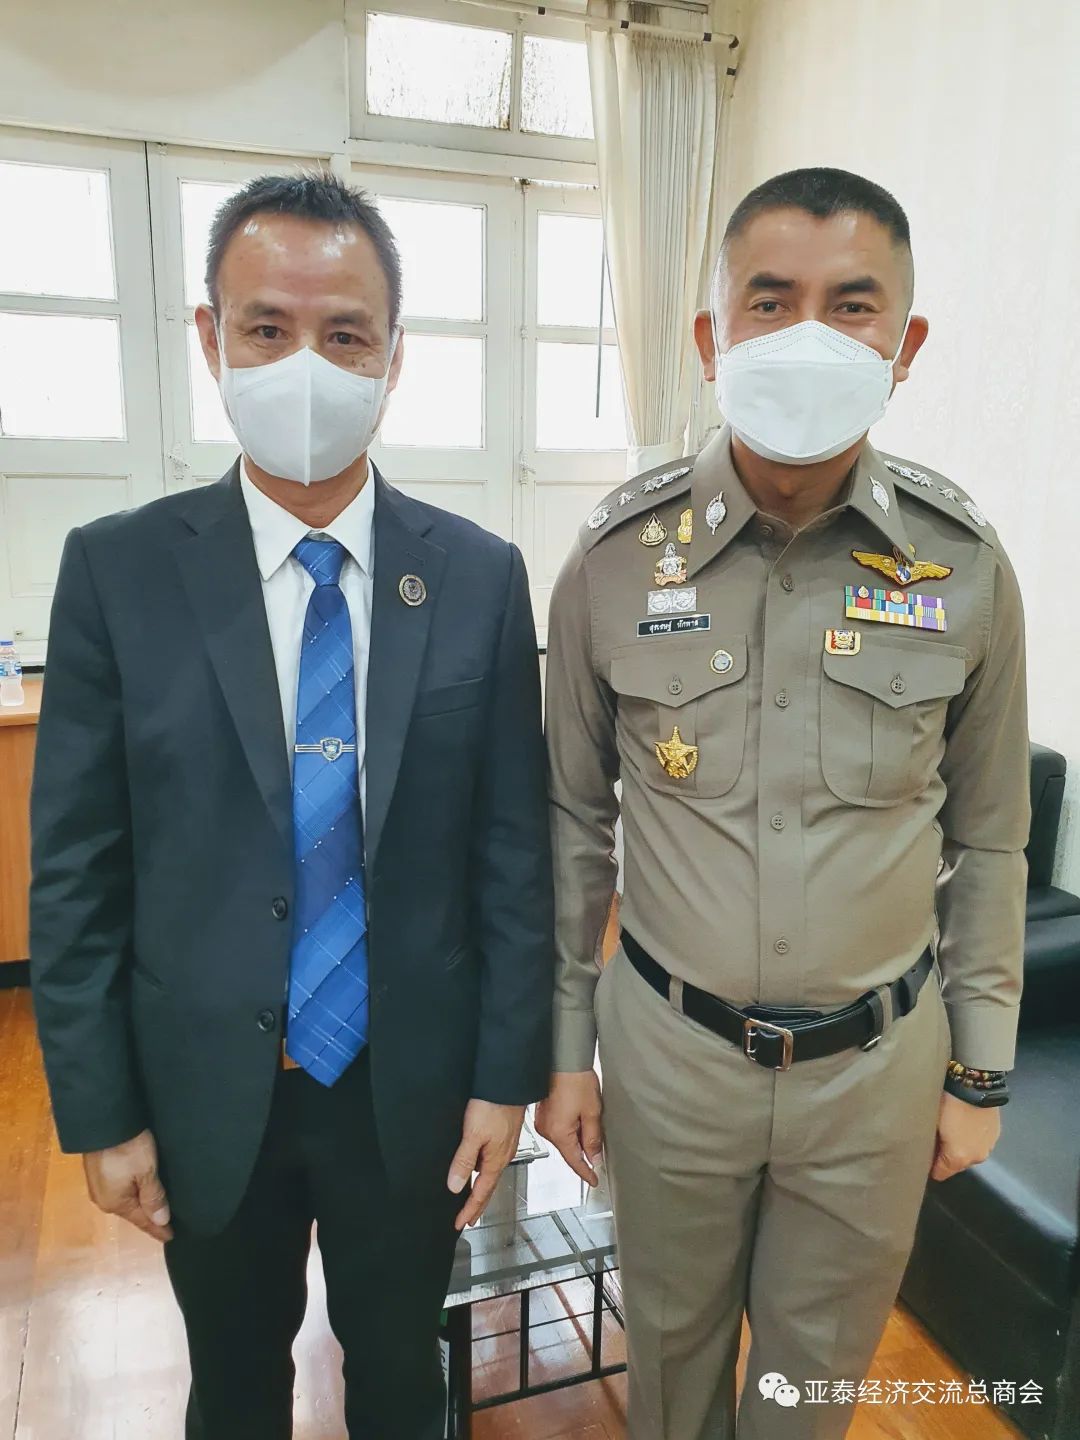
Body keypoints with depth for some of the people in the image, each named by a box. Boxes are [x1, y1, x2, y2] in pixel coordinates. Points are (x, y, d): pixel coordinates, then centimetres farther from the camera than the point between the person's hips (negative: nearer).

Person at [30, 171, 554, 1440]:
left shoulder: (480, 576, -8)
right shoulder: (117, 570, -10)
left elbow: (513, 848, -5)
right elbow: (75, 870, -6)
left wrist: (506, 1076, -3)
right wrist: (100, 1112, -4)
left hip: (413, 1091, 1)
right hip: (207, 1096, 0)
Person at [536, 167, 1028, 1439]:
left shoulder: (965, 567, -9)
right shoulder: (615, 558, -11)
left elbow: (988, 839, 1)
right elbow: (574, 820, -2)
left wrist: (980, 1069, 5)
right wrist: (562, 1045, 2)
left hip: (880, 1061, 1)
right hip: (669, 1046, 0)